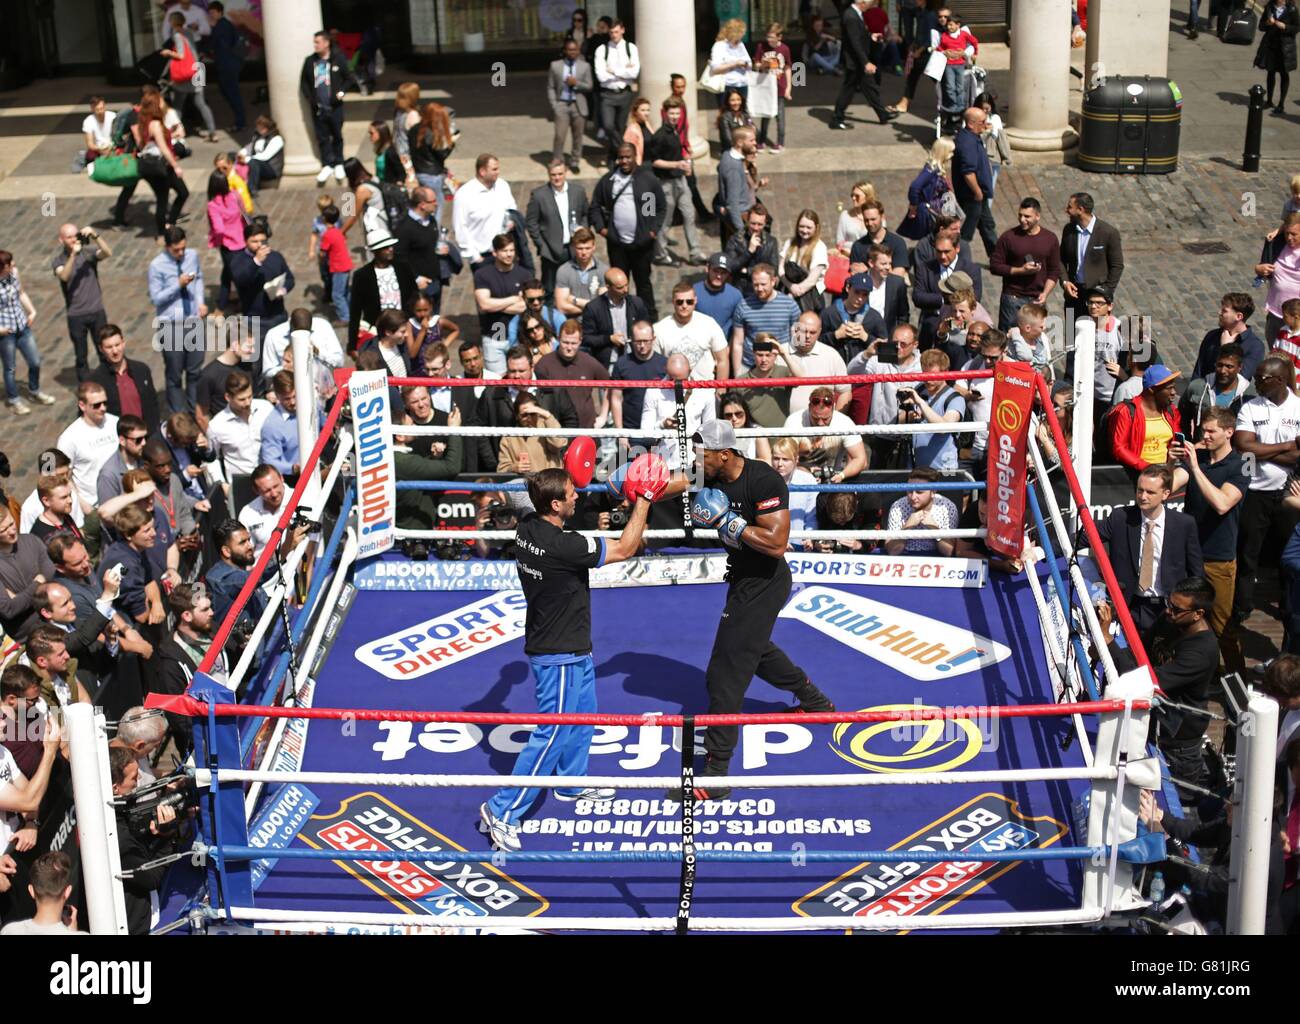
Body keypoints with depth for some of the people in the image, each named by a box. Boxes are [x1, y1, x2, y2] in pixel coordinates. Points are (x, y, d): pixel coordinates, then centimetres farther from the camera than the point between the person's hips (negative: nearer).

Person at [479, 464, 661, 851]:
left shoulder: (528, 527, -6)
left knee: (582, 715, 27)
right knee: (553, 735, -1)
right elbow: (625, 549, -24)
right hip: (560, 656, -9)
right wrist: (643, 501, -17)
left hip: (573, 648, 9)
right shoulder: (561, 546, -32)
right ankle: (503, 811, 5)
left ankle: (571, 782, 45)